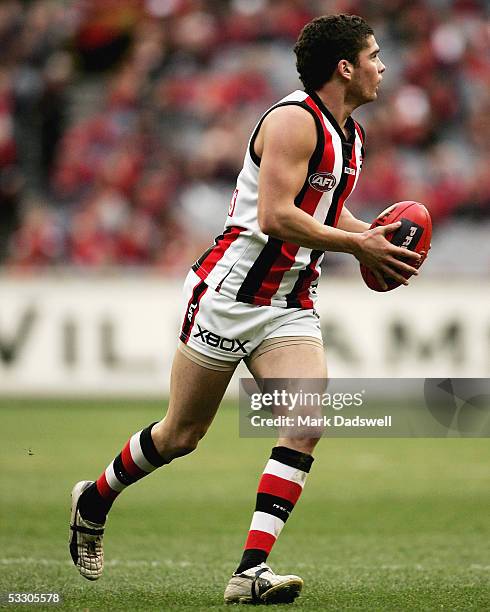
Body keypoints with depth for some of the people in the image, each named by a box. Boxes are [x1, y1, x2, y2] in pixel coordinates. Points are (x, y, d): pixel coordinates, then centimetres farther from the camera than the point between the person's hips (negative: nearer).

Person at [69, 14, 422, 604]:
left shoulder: (351, 134, 11)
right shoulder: (294, 120, -17)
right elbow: (275, 216, -26)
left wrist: (373, 233, 9)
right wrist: (357, 245, -20)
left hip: (290, 308, 7)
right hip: (230, 293, -7)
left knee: (307, 423, -16)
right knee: (181, 434, 6)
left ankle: (251, 571, -18)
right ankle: (93, 501, 34)